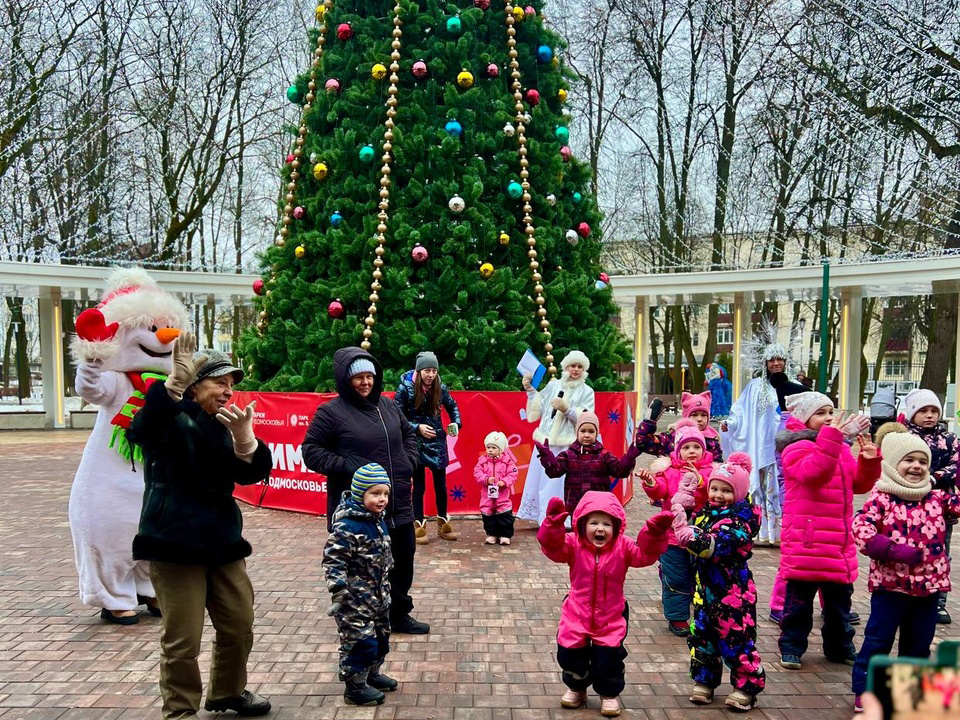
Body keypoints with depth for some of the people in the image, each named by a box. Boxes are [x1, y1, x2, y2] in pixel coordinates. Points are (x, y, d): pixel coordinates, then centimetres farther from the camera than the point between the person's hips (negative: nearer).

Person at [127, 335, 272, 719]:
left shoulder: (224, 426, 13)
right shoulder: (172, 418, -5)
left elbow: (251, 473, 1)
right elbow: (140, 430, -30)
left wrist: (244, 438, -21)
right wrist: (174, 382, -43)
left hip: (222, 539, 7)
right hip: (175, 542, -7)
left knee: (239, 624, 15)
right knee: (182, 639, -3)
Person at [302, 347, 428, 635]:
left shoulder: (388, 405, 8)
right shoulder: (331, 412, -10)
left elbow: (408, 434, 23)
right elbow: (310, 450, -9)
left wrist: (409, 461, 7)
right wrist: (346, 465, -19)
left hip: (398, 504, 7)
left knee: (403, 562, 18)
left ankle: (400, 616, 37)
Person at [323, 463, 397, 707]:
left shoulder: (379, 521, 5)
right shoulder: (348, 526, -24)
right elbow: (333, 560, -24)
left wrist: (385, 586, 24)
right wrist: (338, 591, -28)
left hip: (377, 595, 9)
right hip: (355, 598, -9)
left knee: (380, 637, 20)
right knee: (360, 640, -2)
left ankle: (371, 674, 38)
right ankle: (354, 686, 14)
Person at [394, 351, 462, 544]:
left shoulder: (440, 388, -4)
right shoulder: (405, 388, -14)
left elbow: (452, 406, 14)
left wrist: (456, 423, -2)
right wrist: (417, 427, -20)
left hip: (438, 442, 3)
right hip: (416, 443, -3)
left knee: (441, 485, 11)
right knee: (419, 487, 6)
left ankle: (443, 524, 25)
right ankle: (419, 526, 18)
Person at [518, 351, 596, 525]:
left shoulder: (587, 392, 2)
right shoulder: (553, 385, 10)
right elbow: (538, 408, 8)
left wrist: (566, 408, -20)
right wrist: (530, 390, -2)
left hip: (568, 446, -4)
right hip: (546, 442, 4)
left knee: (559, 483, -4)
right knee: (541, 480, 6)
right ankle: (544, 517, 17)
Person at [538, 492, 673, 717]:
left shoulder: (622, 547, -11)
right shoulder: (574, 545, -13)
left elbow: (645, 554, -22)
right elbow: (552, 546, -28)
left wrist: (655, 533, -40)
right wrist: (554, 523, -46)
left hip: (611, 617, 0)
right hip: (577, 615, 1)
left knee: (609, 656, 4)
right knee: (570, 653, 10)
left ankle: (609, 693, 31)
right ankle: (576, 688, 38)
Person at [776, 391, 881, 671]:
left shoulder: (840, 448, 14)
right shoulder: (797, 446, -9)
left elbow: (859, 484, 17)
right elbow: (814, 472, -28)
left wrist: (869, 462, -1)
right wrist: (830, 437, -33)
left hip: (839, 541, 7)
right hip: (806, 541, -7)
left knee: (840, 597, 17)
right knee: (800, 598, 2)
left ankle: (840, 646, 31)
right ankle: (791, 646, 14)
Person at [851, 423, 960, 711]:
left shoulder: (937, 498, 5)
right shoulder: (881, 498, -11)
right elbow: (860, 529, -20)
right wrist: (896, 551, -25)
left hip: (928, 585, 5)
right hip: (890, 583, -5)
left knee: (919, 644, 17)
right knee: (878, 640, 4)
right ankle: (864, 691, 16)